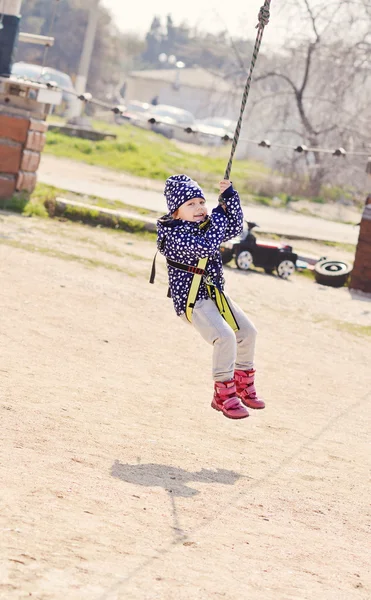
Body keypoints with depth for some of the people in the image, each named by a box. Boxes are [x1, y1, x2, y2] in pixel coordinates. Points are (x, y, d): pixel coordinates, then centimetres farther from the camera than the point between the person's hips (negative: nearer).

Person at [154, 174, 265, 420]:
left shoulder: (207, 224, 9)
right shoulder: (174, 234, -18)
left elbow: (235, 227, 9)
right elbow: (205, 246, -30)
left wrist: (230, 196, -2)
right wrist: (219, 216, -18)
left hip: (215, 293, 9)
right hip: (191, 298, -9)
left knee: (247, 331, 12)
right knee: (225, 336, -25)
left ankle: (243, 384, 31)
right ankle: (224, 395, -15)